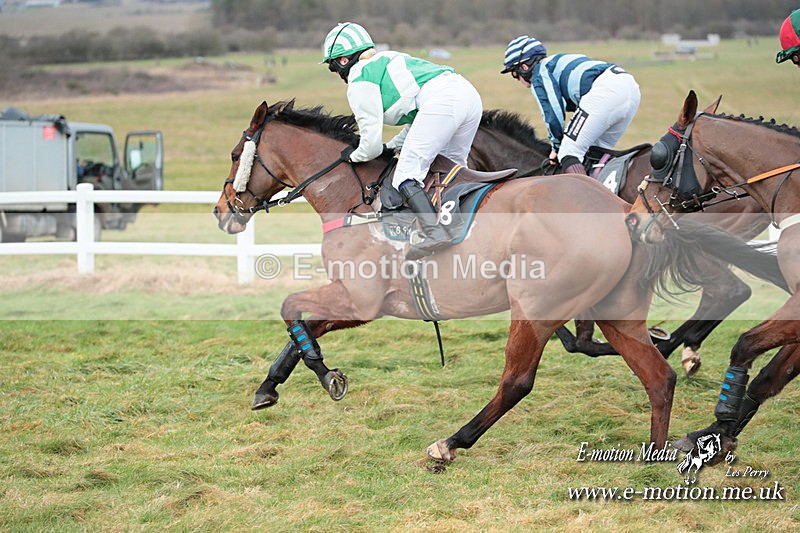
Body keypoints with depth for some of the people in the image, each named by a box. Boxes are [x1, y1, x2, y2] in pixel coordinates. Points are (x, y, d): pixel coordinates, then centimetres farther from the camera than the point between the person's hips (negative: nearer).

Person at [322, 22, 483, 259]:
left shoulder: (360, 82, 7)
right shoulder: (385, 61, 34)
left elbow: (371, 145, 6)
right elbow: (417, 120, 36)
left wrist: (354, 157, 26)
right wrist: (393, 145, 31)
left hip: (441, 101, -9)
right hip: (470, 95, 9)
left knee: (406, 173, -8)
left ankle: (434, 231, -26)